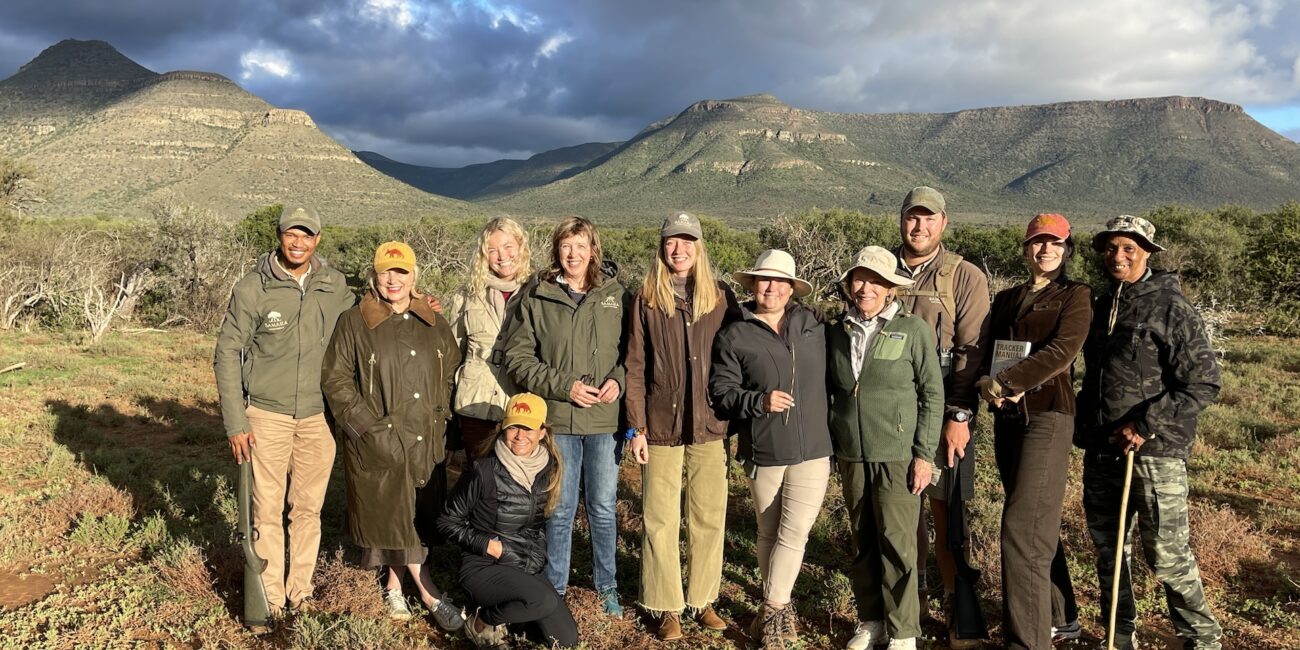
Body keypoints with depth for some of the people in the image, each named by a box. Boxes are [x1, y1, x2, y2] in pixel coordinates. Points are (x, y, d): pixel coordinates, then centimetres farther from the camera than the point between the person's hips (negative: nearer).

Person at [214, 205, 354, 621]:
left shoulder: (334, 285, 2)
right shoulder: (253, 288, -7)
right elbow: (227, 354, -4)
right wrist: (235, 422, -7)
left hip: (317, 415, 3)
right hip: (267, 415, -2)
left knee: (309, 508, 11)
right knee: (268, 509, 5)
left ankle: (300, 590, 27)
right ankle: (271, 595, 20)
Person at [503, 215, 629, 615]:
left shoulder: (615, 295, 3)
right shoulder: (536, 298, 0)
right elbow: (518, 358, -2)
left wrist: (618, 379, -9)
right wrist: (563, 385, -11)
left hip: (605, 419, 1)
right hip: (557, 418, -1)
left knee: (603, 507, 11)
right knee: (560, 509, 10)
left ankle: (607, 587, 29)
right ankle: (554, 588, 27)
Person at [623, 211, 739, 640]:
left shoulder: (721, 298, 4)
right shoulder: (646, 299, 1)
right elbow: (635, 367, 0)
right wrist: (636, 427, -4)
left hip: (710, 426, 1)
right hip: (662, 425, -1)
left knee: (709, 517, 9)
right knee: (660, 521, 4)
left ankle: (703, 599, 25)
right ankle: (667, 607, 17)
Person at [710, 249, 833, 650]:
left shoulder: (812, 325, 7)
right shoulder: (734, 337, -1)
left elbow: (829, 376, 17)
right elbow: (722, 392, -6)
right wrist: (759, 401, -21)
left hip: (811, 451, 1)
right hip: (763, 453, -1)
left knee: (793, 535, -6)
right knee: (769, 535, 13)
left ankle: (771, 611, 10)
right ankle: (779, 609, 30)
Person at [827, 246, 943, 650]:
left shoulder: (913, 330, -6)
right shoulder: (836, 332, 5)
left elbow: (933, 395, -4)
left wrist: (924, 454, -7)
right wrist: (832, 442, 9)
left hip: (897, 455, -4)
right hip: (852, 455, 4)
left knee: (897, 544, 0)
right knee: (863, 542, 13)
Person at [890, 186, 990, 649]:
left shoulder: (966, 277, -1)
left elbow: (972, 352, -7)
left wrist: (959, 417, -13)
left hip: (943, 414, -3)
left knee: (946, 511, 0)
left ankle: (958, 609, 13)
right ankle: (911, 597, 25)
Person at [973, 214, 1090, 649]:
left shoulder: (1075, 296, 0)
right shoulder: (1006, 299, 17)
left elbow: (1062, 351, -15)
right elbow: (987, 351, 10)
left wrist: (1006, 382, -18)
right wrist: (987, 382, -12)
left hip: (1047, 416, -6)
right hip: (1006, 417, 6)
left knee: (1022, 528, -12)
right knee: (1040, 524, 17)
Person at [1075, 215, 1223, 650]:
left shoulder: (1171, 307, -8)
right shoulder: (1102, 307, 12)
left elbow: (1203, 385, -11)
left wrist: (1144, 426, -16)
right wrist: (1084, 428, 14)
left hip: (1155, 451, -6)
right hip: (1101, 450, 7)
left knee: (1166, 555, -2)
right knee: (1107, 549, 13)